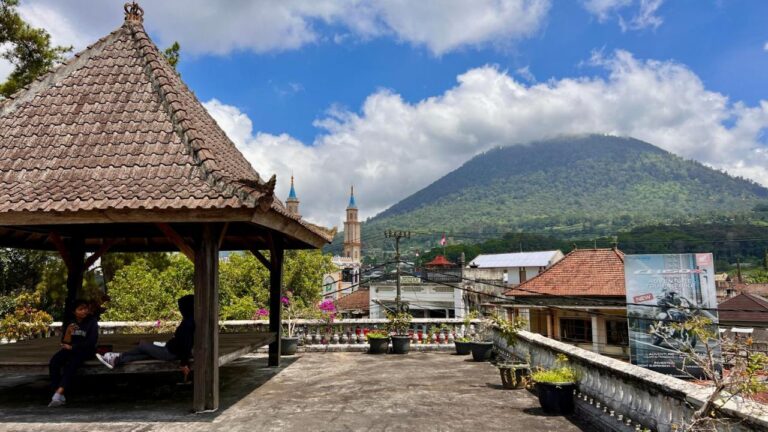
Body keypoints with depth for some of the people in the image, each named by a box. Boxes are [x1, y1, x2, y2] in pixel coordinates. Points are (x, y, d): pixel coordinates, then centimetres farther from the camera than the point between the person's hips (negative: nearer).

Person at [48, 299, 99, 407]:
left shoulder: (92, 321, -6)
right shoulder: (68, 322, 3)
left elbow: (91, 341, -12)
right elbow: (65, 342, -1)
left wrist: (72, 347, -11)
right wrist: (68, 332, -20)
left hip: (85, 351, -4)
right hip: (70, 349, 4)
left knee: (71, 364, -33)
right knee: (53, 362, -24)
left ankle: (58, 394, -38)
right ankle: (60, 397, -25)